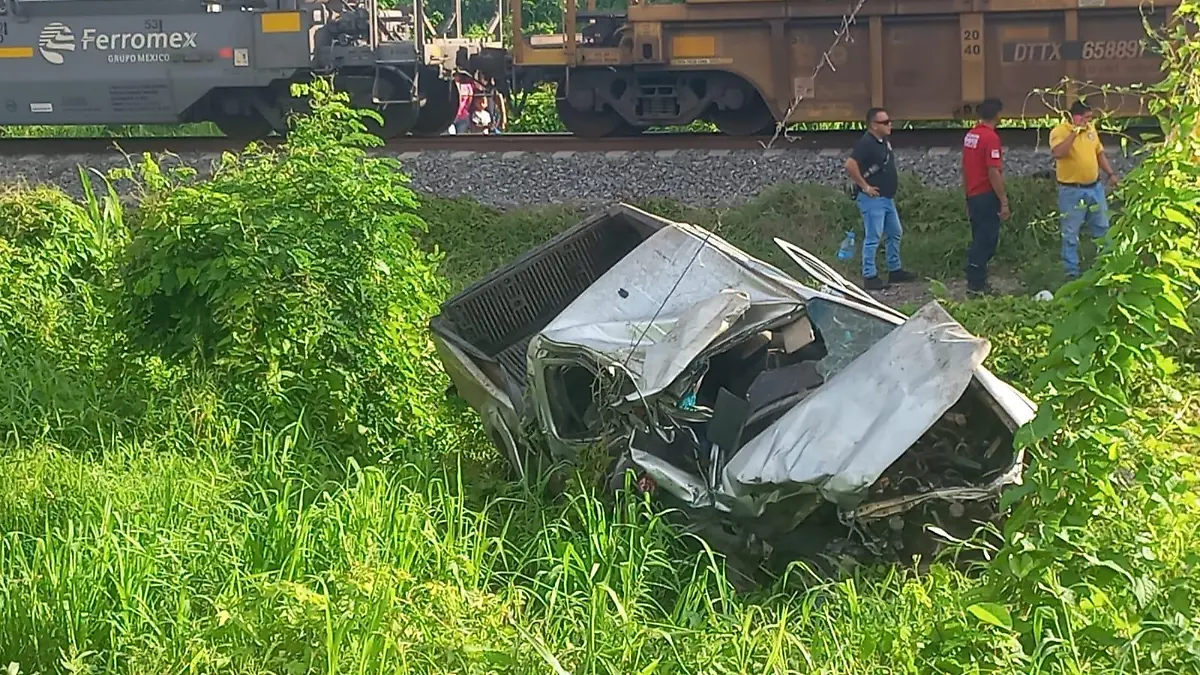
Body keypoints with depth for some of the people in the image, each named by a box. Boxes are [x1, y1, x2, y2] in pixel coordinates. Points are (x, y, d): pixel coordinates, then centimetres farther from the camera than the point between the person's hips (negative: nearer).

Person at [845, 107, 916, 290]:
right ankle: (869, 277, 1)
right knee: (873, 238, -5)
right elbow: (850, 165, -31)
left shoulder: (885, 141, 9)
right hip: (873, 198, -10)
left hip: (887, 198, 10)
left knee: (895, 233, 18)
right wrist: (864, 186, -23)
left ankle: (895, 271, 29)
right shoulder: (866, 143, -20)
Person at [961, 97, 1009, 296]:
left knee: (979, 241, 16)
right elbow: (994, 173, -21)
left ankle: (977, 283, 20)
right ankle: (976, 286, -3)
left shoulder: (970, 135, 10)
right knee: (986, 242, -3)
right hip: (987, 196, -9)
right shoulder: (991, 138, -16)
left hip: (973, 196, 9)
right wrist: (1004, 201, -17)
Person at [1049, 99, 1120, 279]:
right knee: (1071, 234, 1)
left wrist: (1111, 173, 9)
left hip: (1095, 187, 6)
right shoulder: (1059, 131, -15)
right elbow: (1058, 153, -33)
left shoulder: (1091, 129, 6)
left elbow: (1099, 153, 17)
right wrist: (1074, 132, -30)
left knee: (1102, 228, 15)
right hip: (1072, 191, -6)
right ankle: (1072, 271, 10)